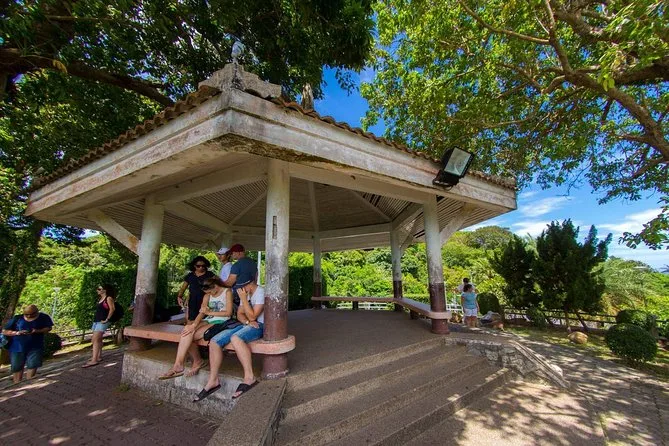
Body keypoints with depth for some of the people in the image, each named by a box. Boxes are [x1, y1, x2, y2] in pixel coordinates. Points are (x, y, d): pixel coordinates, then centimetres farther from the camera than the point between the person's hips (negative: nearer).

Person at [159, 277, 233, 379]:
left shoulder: (227, 291, -2)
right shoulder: (207, 295, 15)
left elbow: (228, 313, -8)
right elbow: (201, 312, 2)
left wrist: (209, 312, -11)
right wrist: (194, 324, -18)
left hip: (220, 322, -6)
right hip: (208, 321, 6)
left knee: (188, 335, -21)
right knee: (187, 329, -23)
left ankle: (178, 365, -9)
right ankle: (197, 361, -9)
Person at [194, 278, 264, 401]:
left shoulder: (260, 292, -13)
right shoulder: (246, 293, 15)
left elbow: (252, 316, -17)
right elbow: (239, 314, 12)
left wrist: (243, 298, -17)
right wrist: (247, 321, -9)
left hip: (259, 326, -9)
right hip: (246, 325, 9)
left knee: (235, 338, -37)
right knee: (214, 341, -5)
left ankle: (249, 377, -30)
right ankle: (213, 380, 6)